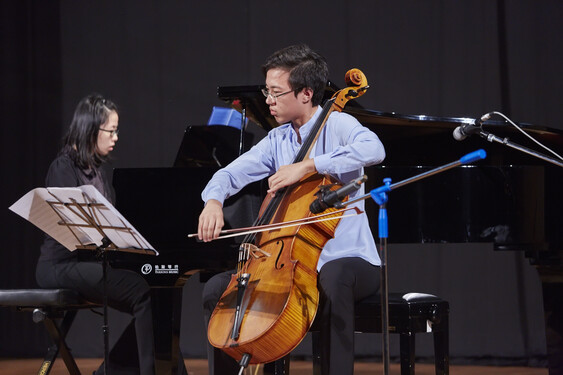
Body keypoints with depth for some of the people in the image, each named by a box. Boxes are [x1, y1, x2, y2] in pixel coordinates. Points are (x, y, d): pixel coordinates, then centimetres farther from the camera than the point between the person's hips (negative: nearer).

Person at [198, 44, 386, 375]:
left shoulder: (337, 125, -9)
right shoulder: (278, 140, 11)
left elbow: (373, 149, -31)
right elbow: (232, 173, 7)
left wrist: (307, 166, -33)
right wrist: (214, 201, -17)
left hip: (348, 258, -7)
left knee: (333, 276, -42)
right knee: (217, 288, -1)